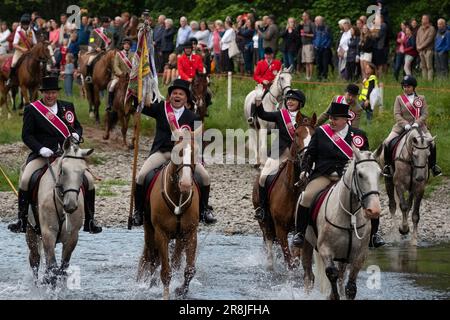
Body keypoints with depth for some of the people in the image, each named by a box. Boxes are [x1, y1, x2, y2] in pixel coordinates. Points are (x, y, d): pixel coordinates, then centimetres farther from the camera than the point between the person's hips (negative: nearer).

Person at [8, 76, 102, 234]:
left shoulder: (67, 107, 13)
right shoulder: (31, 109, 2)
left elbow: (77, 126, 21)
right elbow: (26, 135, -3)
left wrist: (76, 134, -4)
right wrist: (41, 149, -20)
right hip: (41, 155, -3)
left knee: (89, 180, -10)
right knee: (25, 180, -26)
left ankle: (89, 222, 3)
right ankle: (22, 220, -14)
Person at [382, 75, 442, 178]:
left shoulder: (421, 99, 8)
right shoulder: (399, 98, 6)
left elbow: (425, 114, -1)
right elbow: (397, 114, -4)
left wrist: (417, 123, -19)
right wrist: (405, 124, -20)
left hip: (418, 126, 0)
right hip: (402, 126, 0)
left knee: (432, 143, -17)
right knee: (387, 142, -18)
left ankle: (433, 165, 1)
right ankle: (387, 165, -1)